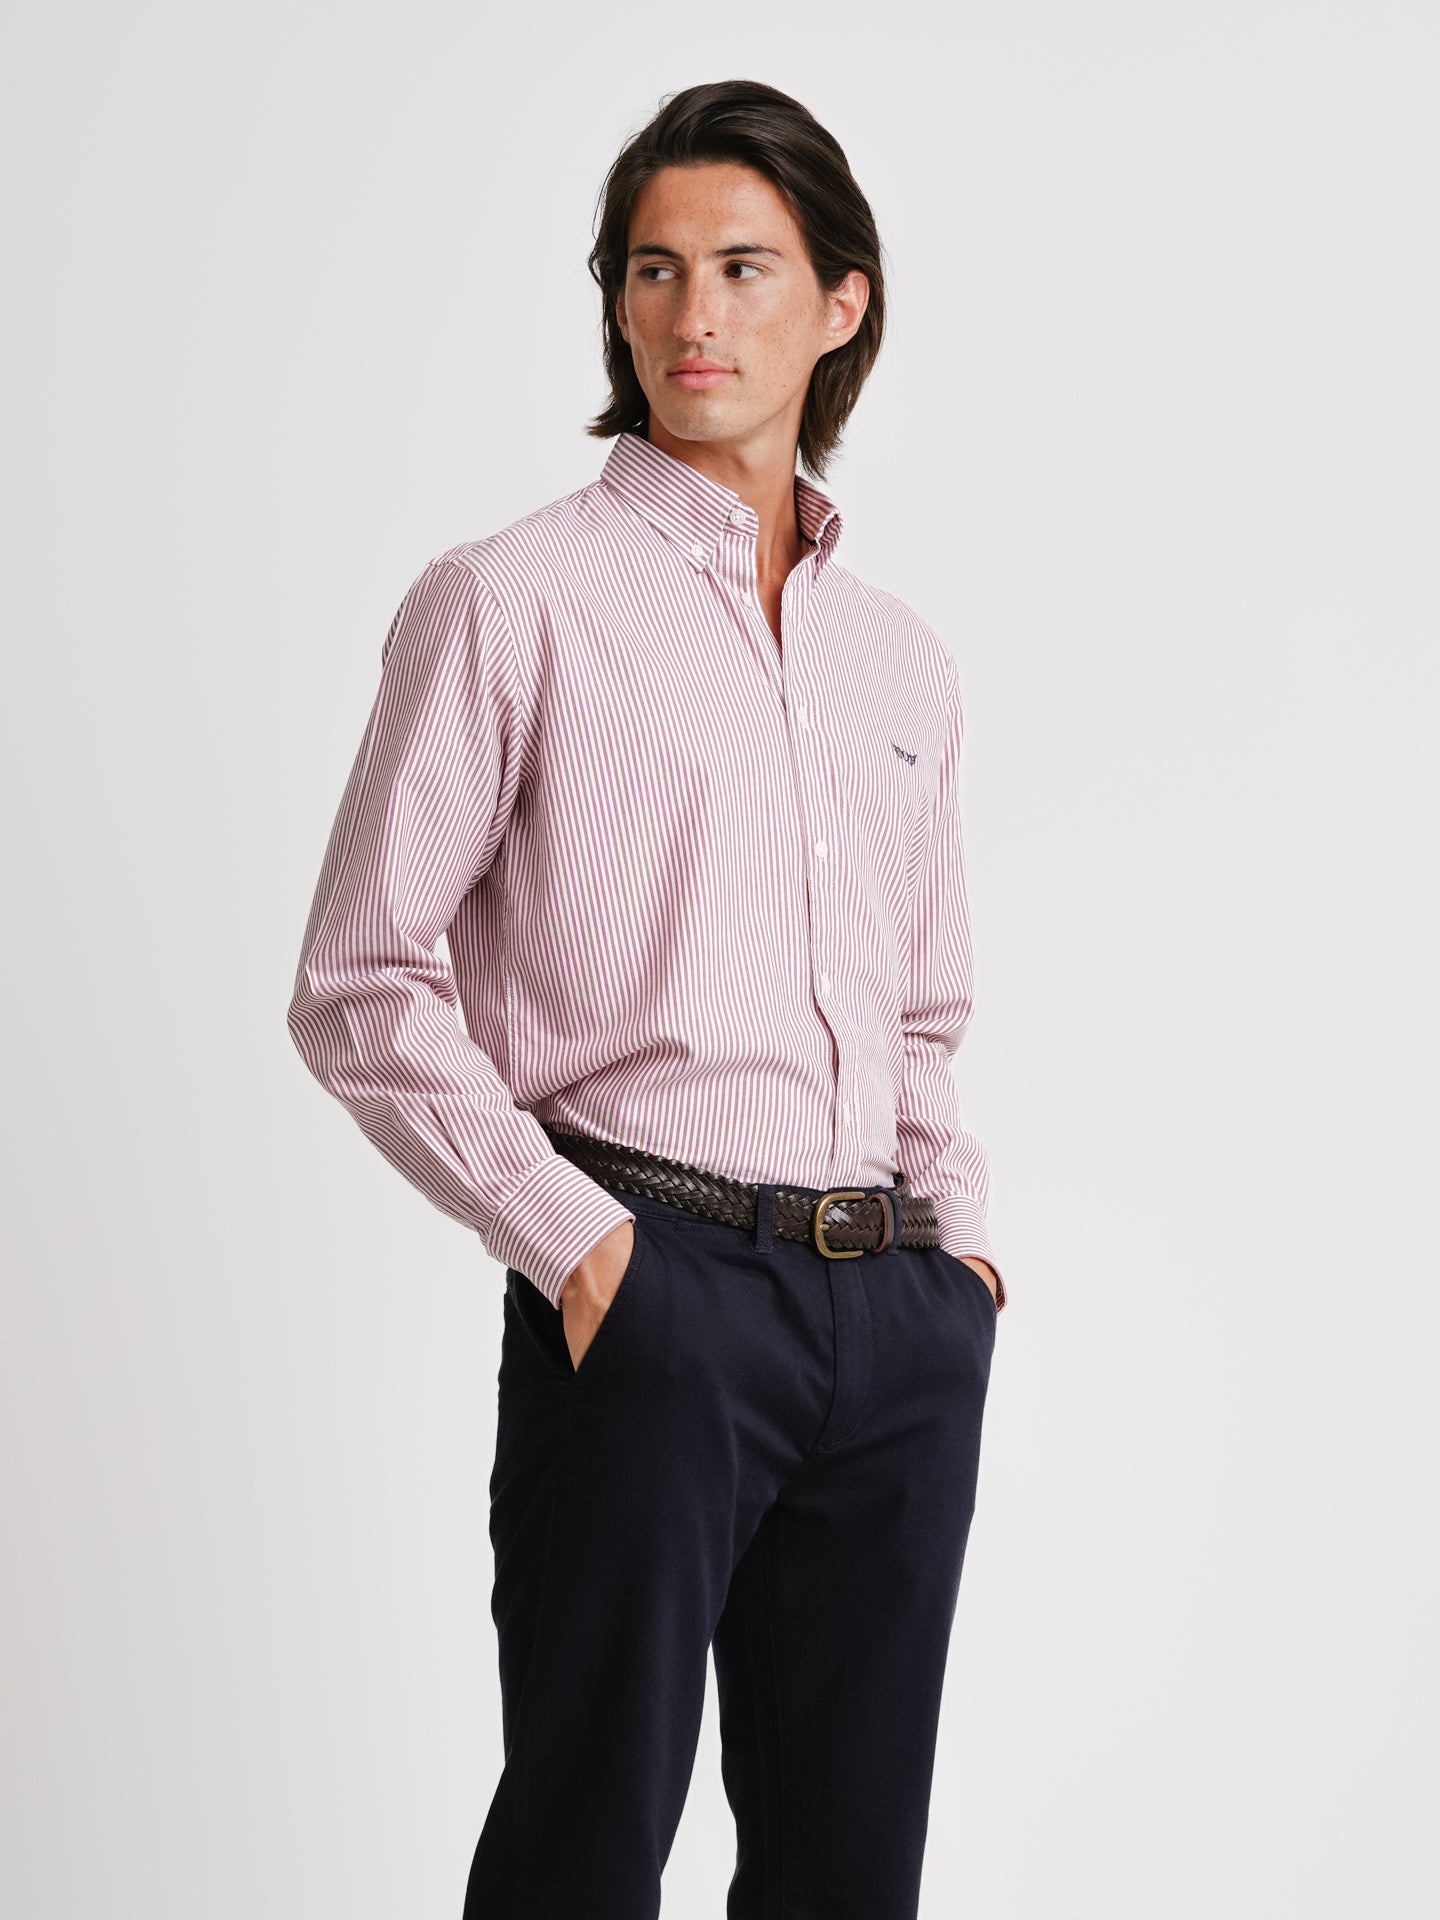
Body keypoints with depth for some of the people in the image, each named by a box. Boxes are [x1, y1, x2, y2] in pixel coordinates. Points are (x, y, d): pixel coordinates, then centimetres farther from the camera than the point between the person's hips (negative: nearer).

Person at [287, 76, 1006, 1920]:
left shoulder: (902, 659, 16)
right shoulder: (509, 603, -1)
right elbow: (359, 989, -4)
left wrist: (959, 1232, 10)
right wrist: (570, 1240, -11)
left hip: (900, 1314, 5)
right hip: (650, 1287, -5)